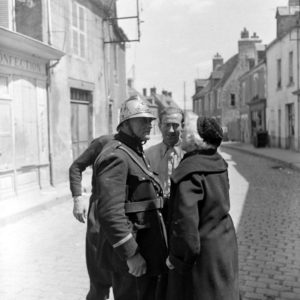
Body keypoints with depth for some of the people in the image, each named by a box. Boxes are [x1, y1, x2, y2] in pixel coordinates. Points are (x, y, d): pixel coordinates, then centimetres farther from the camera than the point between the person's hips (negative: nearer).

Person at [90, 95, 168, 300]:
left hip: (146, 249, 10)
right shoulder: (116, 156, -17)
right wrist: (131, 254, -24)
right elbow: (110, 212, -26)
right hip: (129, 252, -10)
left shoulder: (136, 153, 15)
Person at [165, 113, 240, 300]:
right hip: (225, 246, 8)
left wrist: (176, 258, -16)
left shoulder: (189, 172, -24)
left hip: (201, 254, -8)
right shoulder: (219, 163, 2)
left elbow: (185, 218, -28)